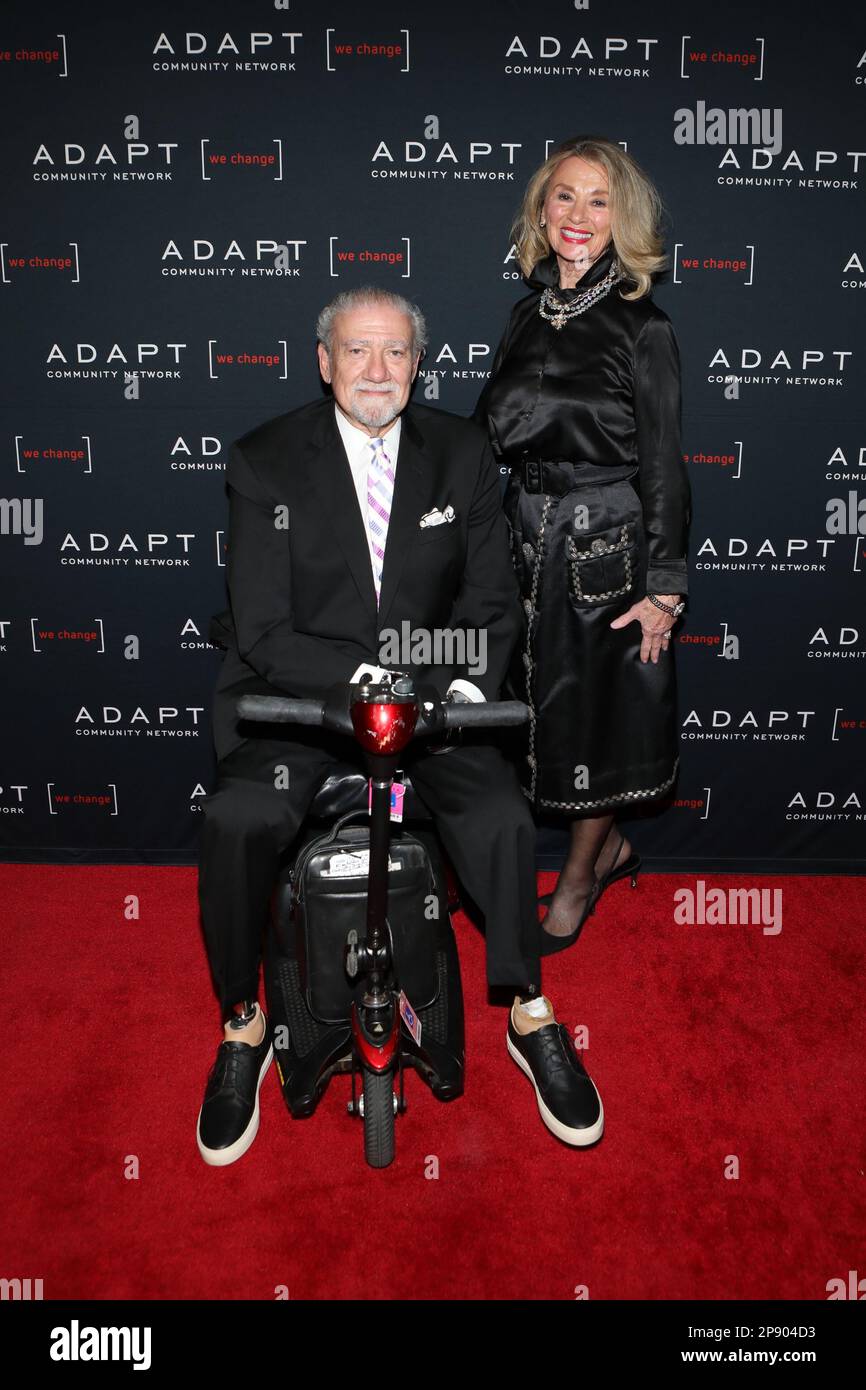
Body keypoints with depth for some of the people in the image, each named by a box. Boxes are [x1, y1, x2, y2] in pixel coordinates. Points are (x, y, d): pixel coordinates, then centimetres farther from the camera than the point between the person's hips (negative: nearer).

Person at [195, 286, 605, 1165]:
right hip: (300, 696, -1)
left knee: (503, 822, -24)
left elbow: (492, 601, 4)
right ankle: (243, 1029, -2)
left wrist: (466, 684, -15)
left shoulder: (462, 454, 4)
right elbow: (261, 630, -10)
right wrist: (359, 679, -26)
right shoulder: (264, 462, -4)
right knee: (236, 822, -28)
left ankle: (530, 1018, 1)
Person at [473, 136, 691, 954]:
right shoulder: (528, 312, 7)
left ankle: (578, 880, 27)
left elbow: (662, 464, -9)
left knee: (595, 710, 7)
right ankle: (609, 847, 37)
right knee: (542, 700, 14)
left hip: (606, 543, -5)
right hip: (524, 537, 6)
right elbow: (490, 431, 11)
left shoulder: (640, 325, -8)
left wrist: (665, 587, -12)